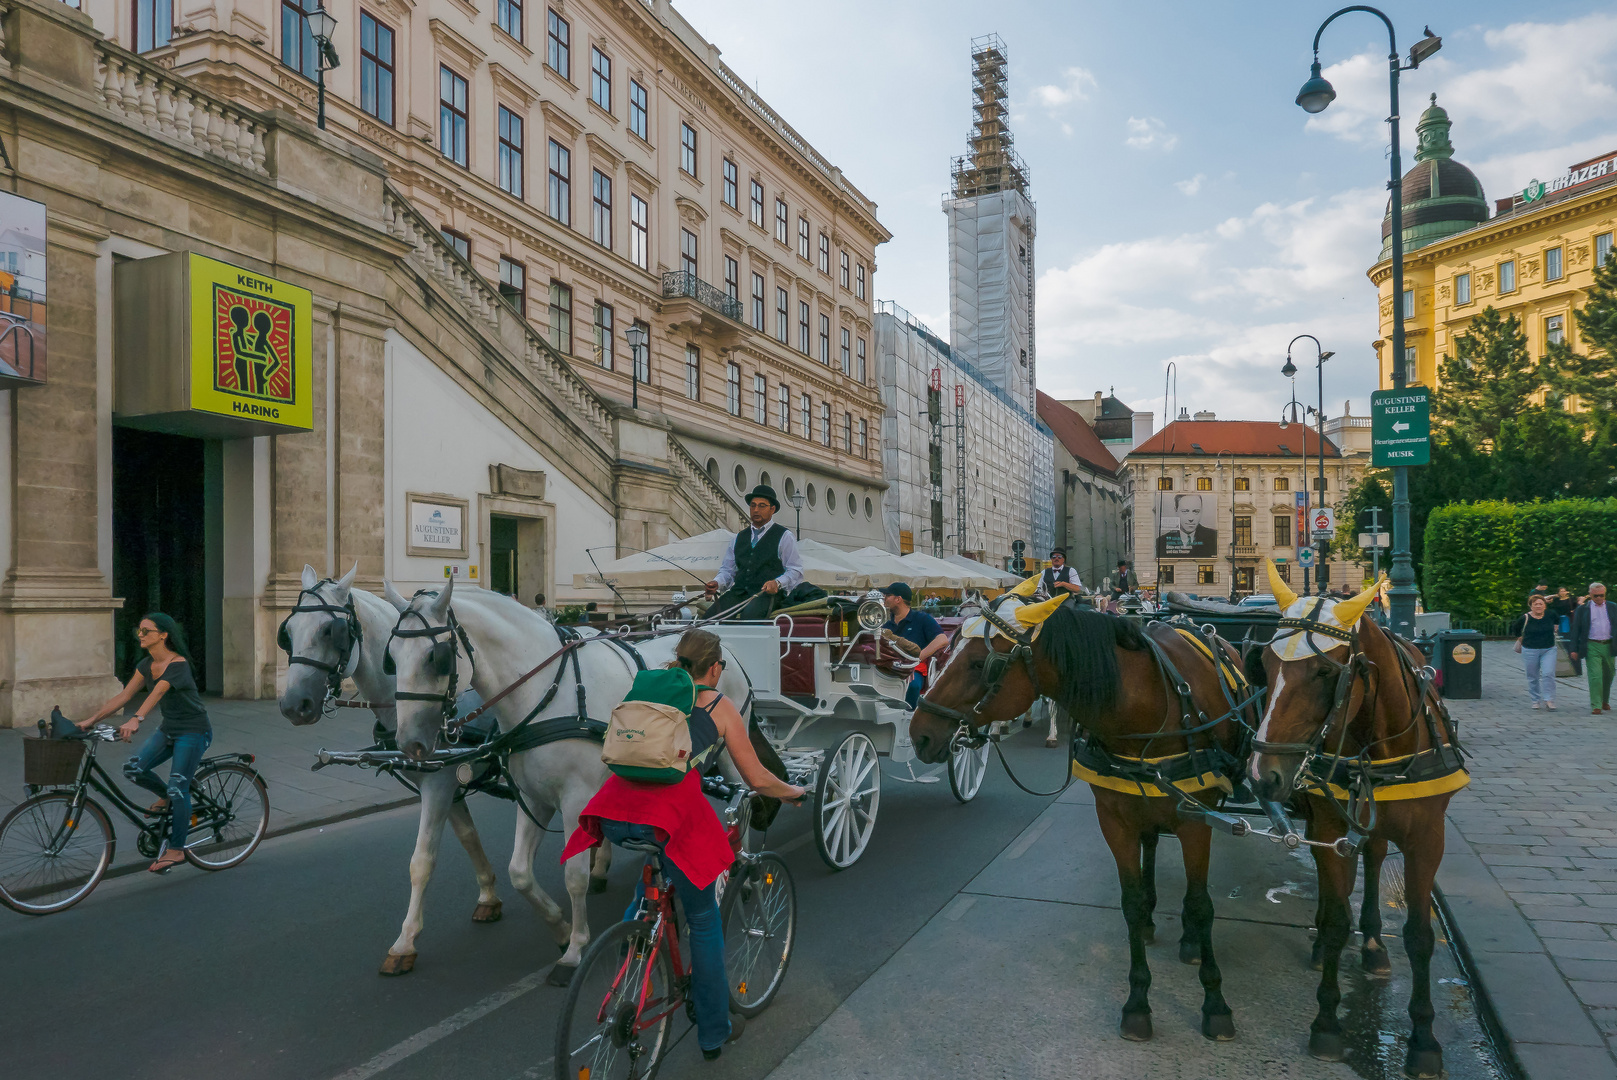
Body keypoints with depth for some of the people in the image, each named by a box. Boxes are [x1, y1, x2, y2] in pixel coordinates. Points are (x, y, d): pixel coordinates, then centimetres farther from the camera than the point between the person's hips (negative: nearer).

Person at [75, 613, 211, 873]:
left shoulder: (178, 664, -21)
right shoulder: (147, 664, 4)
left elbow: (156, 693, -37)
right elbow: (124, 695, 2)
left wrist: (136, 720, -51)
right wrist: (91, 719, -7)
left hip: (193, 731, -8)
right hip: (168, 729, 8)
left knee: (178, 788, -11)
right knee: (133, 769, -9)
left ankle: (176, 850, 1)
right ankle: (167, 797, 20)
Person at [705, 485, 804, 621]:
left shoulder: (784, 536, 8)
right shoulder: (739, 537, 24)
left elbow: (795, 571, 2)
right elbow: (728, 569, 24)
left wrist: (777, 583, -17)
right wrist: (718, 583, 2)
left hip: (768, 594, -4)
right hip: (739, 593, 5)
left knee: (749, 614, -38)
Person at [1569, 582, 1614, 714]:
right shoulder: (1583, 609, 2)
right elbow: (1576, 629, 2)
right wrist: (1574, 649, -3)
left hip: (1608, 646, 3)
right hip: (1592, 647, -3)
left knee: (1608, 676, 14)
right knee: (1595, 676, -10)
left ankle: (1605, 701, 33)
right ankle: (1596, 706, -7)